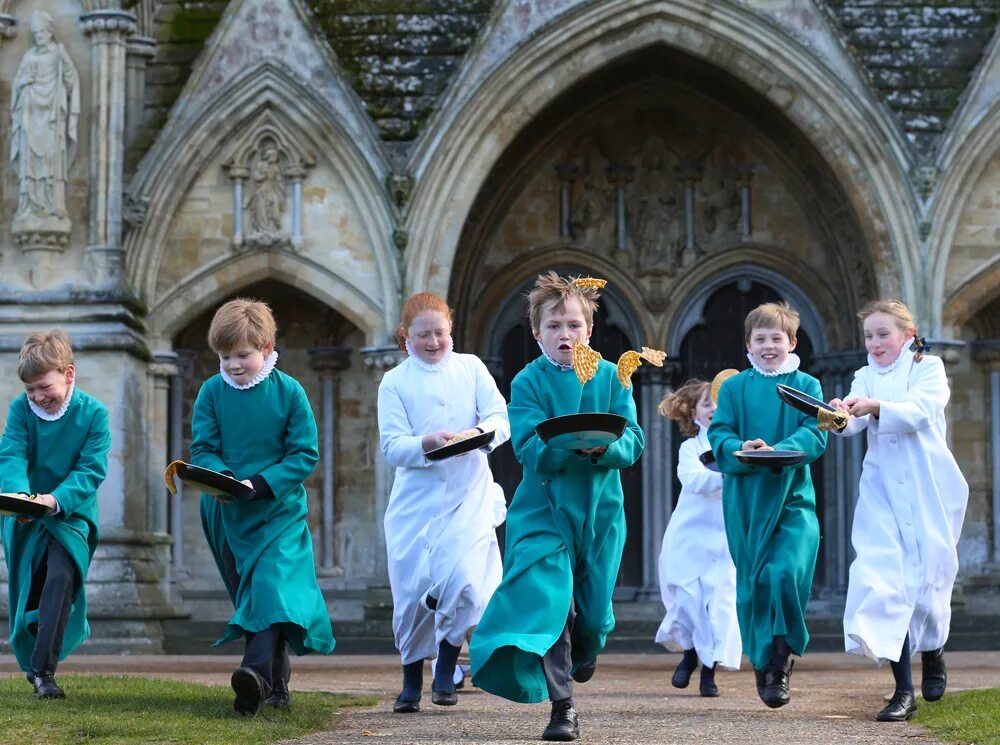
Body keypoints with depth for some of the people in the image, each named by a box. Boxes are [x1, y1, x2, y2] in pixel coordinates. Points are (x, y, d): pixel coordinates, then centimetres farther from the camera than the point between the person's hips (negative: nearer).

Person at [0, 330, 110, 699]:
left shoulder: (94, 413, -13)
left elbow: (91, 470, -17)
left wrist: (56, 499, -34)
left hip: (71, 513, -3)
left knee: (61, 577, -23)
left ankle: (43, 669, -25)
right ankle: (35, 658, 33)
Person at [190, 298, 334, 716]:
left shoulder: (289, 391, -6)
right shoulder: (212, 392, 1)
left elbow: (305, 454, -7)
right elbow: (202, 449, 0)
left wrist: (261, 484, -20)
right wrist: (221, 476, -22)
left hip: (279, 507, -4)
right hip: (227, 513, 4)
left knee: (273, 586, -22)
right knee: (247, 597, 10)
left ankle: (257, 671, -39)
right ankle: (275, 681, 21)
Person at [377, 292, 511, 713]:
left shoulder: (470, 368, 6)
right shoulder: (394, 382, 2)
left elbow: (502, 419, -3)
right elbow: (392, 447, -6)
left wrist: (477, 433, -24)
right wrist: (427, 444, -25)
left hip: (469, 494, 0)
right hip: (417, 500, 0)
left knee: (463, 579, -18)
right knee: (413, 591, 1)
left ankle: (446, 673, 1)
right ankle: (411, 683, 19)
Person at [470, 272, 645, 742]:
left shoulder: (611, 377, 2)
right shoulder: (528, 382, -4)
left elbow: (633, 443, -6)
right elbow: (531, 450, -15)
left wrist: (604, 446, -27)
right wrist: (573, 443, -32)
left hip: (601, 509, 2)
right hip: (545, 509, -2)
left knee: (594, 608, 8)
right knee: (548, 601, -16)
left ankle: (579, 663, 42)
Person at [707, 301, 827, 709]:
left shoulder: (807, 386, 6)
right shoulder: (734, 387, 9)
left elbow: (815, 435, -5)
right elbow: (718, 434, 1)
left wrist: (778, 451, -23)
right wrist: (740, 449, -21)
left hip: (793, 496, -1)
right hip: (746, 499, 1)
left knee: (785, 572, -19)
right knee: (753, 582, 3)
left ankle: (780, 662, -5)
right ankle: (763, 663, 18)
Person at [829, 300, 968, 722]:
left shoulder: (928, 368, 2)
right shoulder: (865, 378, 10)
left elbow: (918, 411, -18)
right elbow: (853, 424, -7)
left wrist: (875, 407, -35)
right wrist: (842, 415, -32)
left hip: (927, 488, -2)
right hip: (882, 489, 2)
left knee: (927, 575, 2)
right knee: (886, 579, -12)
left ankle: (933, 652, 35)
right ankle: (903, 690, -13)